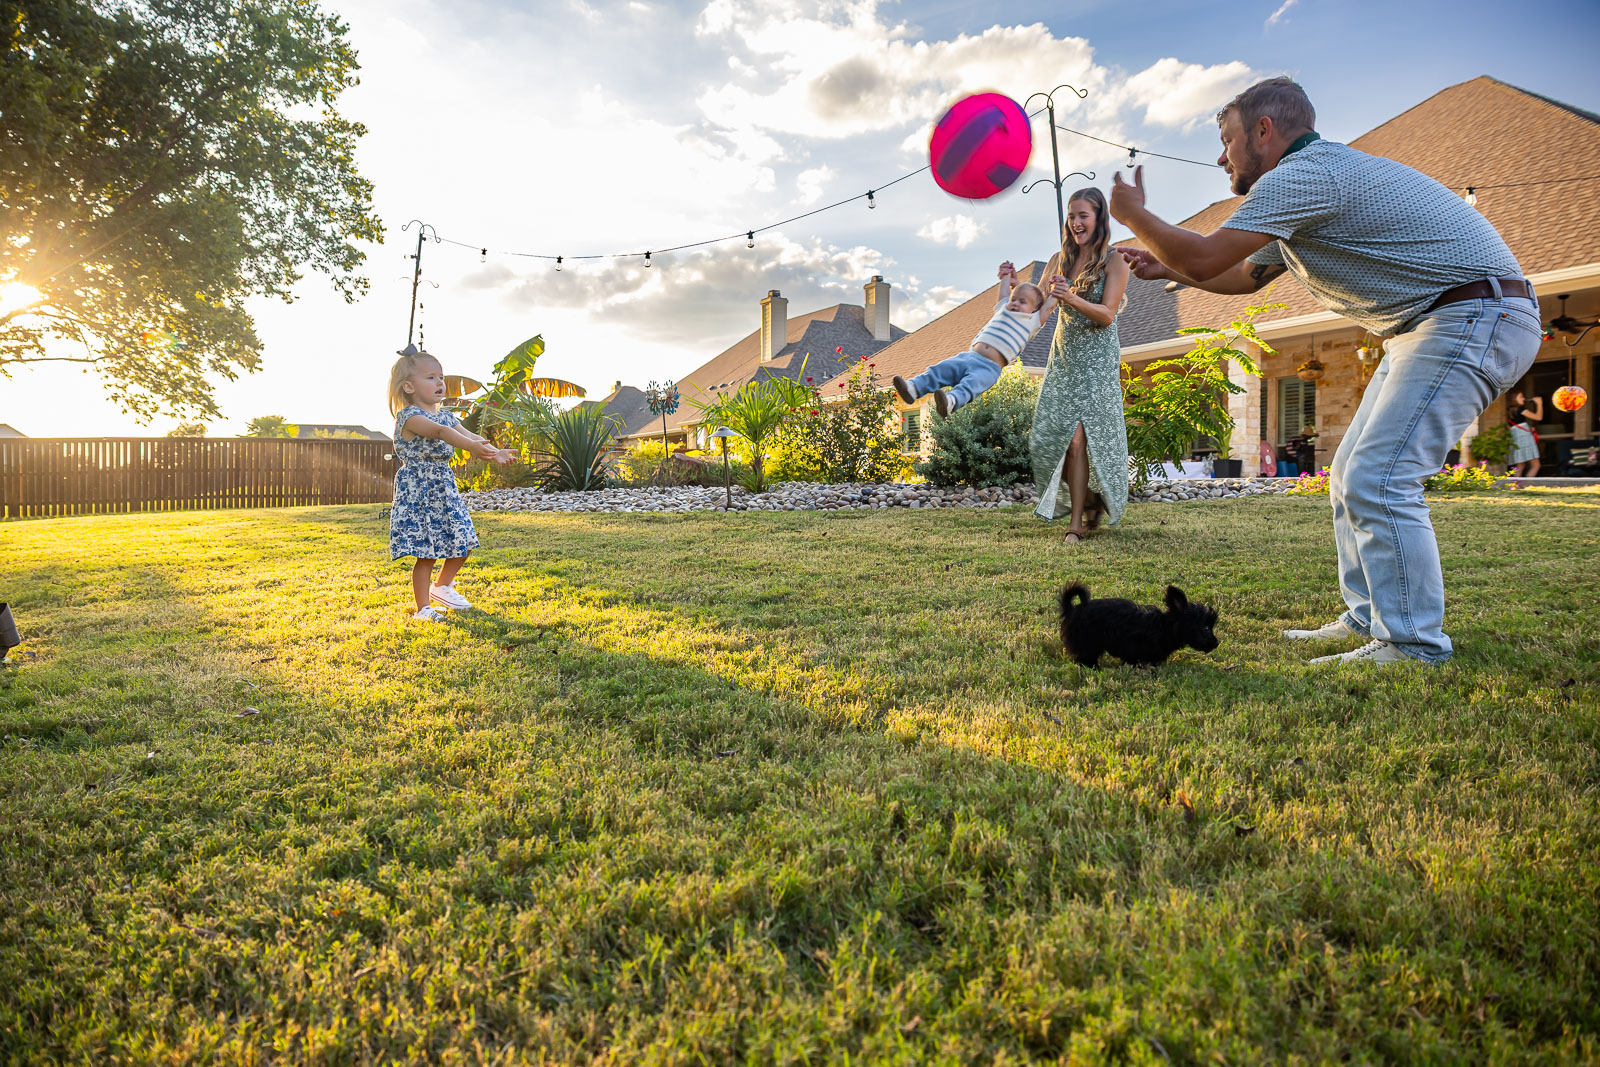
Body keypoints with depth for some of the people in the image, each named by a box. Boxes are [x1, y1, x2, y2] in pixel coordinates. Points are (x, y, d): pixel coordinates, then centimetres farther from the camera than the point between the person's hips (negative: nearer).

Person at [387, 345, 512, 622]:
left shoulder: (445, 416, 13)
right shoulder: (409, 416, -14)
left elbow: (467, 434, 2)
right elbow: (439, 432, -31)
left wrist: (494, 451, -17)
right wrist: (472, 446, -46)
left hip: (444, 488, 8)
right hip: (418, 491, -8)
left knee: (461, 543, 10)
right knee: (425, 552, -5)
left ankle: (442, 586, 35)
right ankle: (423, 608, 7)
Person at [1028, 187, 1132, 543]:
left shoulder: (1114, 262, -5)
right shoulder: (1060, 259, 9)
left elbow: (1107, 315, -13)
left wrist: (1072, 299, -29)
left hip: (1096, 360, -5)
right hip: (1062, 356, 5)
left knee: (1077, 437, -13)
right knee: (1052, 435, -2)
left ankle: (1076, 521, -7)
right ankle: (1088, 502, 19)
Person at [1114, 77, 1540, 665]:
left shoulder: (1302, 175, -16)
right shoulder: (1311, 182, 19)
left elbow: (1204, 258, -20)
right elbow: (1246, 275, 31)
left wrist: (1134, 214, -5)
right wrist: (1167, 267, 25)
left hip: (1474, 317, -11)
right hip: (1427, 325, 11)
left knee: (1376, 479, -18)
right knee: (1352, 474, 12)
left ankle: (1414, 646, -10)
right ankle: (1368, 618, 18)